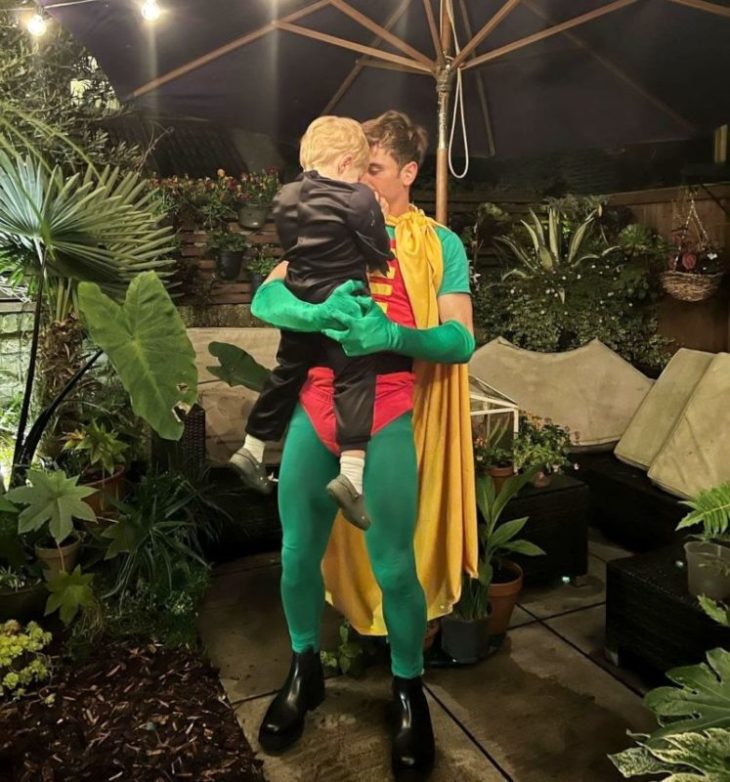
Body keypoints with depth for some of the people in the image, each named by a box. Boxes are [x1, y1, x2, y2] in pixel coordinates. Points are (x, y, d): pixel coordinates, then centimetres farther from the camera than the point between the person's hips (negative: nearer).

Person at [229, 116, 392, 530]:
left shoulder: (285, 197, 7)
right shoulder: (358, 198, -11)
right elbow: (380, 253, -5)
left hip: (298, 304, 6)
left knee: (287, 374, 18)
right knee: (355, 382, -5)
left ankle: (252, 449, 28)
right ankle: (351, 472, -17)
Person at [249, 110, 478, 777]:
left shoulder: (439, 244, 5)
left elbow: (461, 340, -4)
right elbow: (264, 300, -2)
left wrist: (393, 335, -23)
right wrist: (319, 312, -24)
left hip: (387, 419, -2)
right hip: (316, 409, 3)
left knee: (393, 566, -1)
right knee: (299, 554, 10)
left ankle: (409, 692, 26)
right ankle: (305, 673, 36)